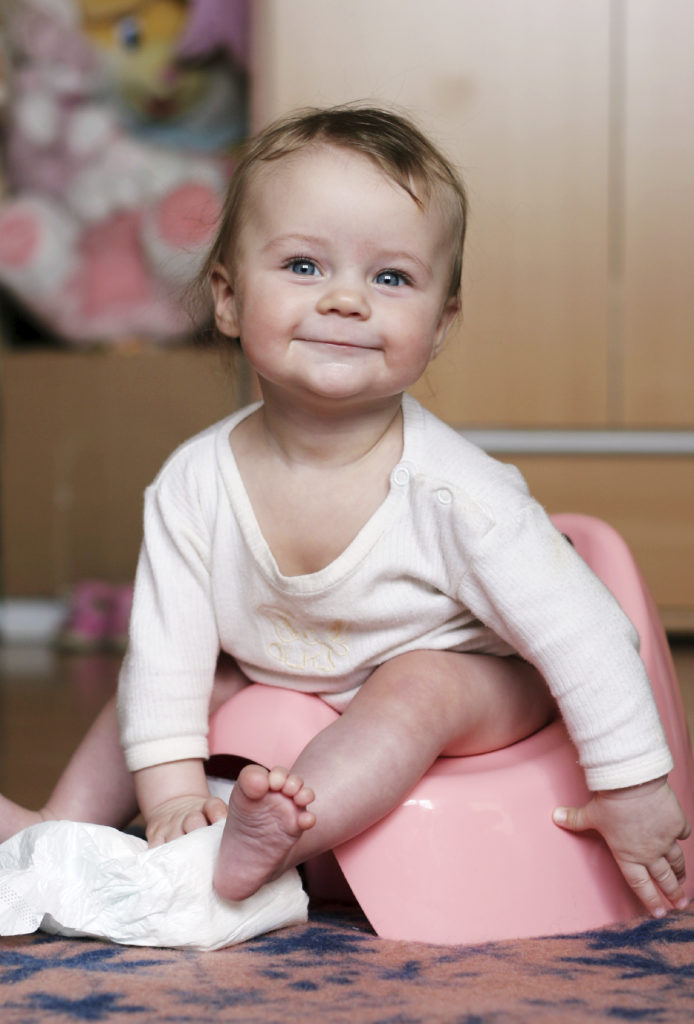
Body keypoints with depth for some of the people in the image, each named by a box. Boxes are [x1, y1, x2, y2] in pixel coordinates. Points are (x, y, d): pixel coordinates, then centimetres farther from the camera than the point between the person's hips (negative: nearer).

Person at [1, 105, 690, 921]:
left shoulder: (455, 492, -31)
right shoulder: (192, 484, -19)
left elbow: (586, 634, -26)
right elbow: (166, 645, -13)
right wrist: (172, 791, -21)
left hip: (470, 700, -5)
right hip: (281, 695, 5)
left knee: (419, 683, -33)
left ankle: (263, 845, -45)